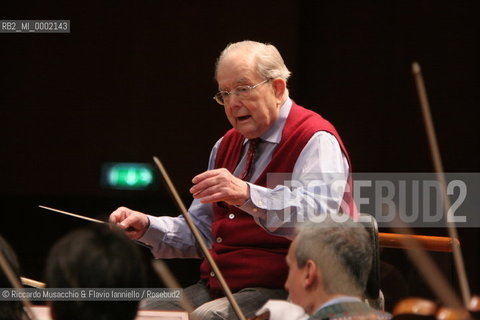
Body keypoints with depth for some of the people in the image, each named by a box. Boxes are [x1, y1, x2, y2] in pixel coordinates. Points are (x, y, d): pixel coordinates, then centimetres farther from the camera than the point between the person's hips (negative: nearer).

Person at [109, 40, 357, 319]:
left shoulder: (317, 142, -8)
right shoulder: (227, 146, 19)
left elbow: (319, 217, -27)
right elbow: (202, 232, 22)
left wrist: (248, 196, -40)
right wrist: (147, 227, 3)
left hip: (281, 291, -8)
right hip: (217, 287, 8)